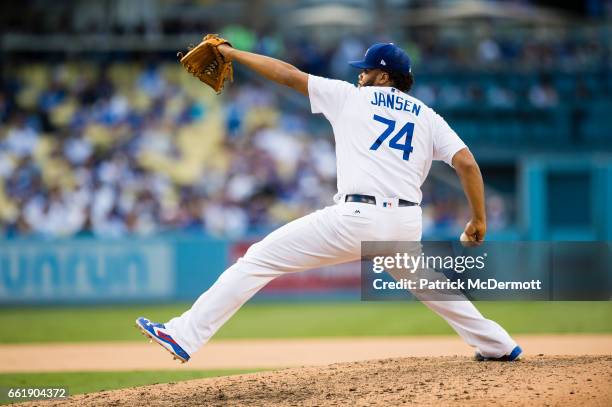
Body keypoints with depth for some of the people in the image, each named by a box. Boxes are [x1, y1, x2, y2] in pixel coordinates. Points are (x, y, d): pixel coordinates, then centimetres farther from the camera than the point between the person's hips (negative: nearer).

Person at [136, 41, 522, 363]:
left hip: (357, 218, -5)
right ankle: (498, 344, 35)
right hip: (407, 225, 5)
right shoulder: (428, 117, 17)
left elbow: (287, 73, 12)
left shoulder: (351, 97, 11)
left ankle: (186, 335, -11)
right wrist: (480, 219, 15)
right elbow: (467, 163, 5)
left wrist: (232, 52, 22)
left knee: (260, 259, -2)